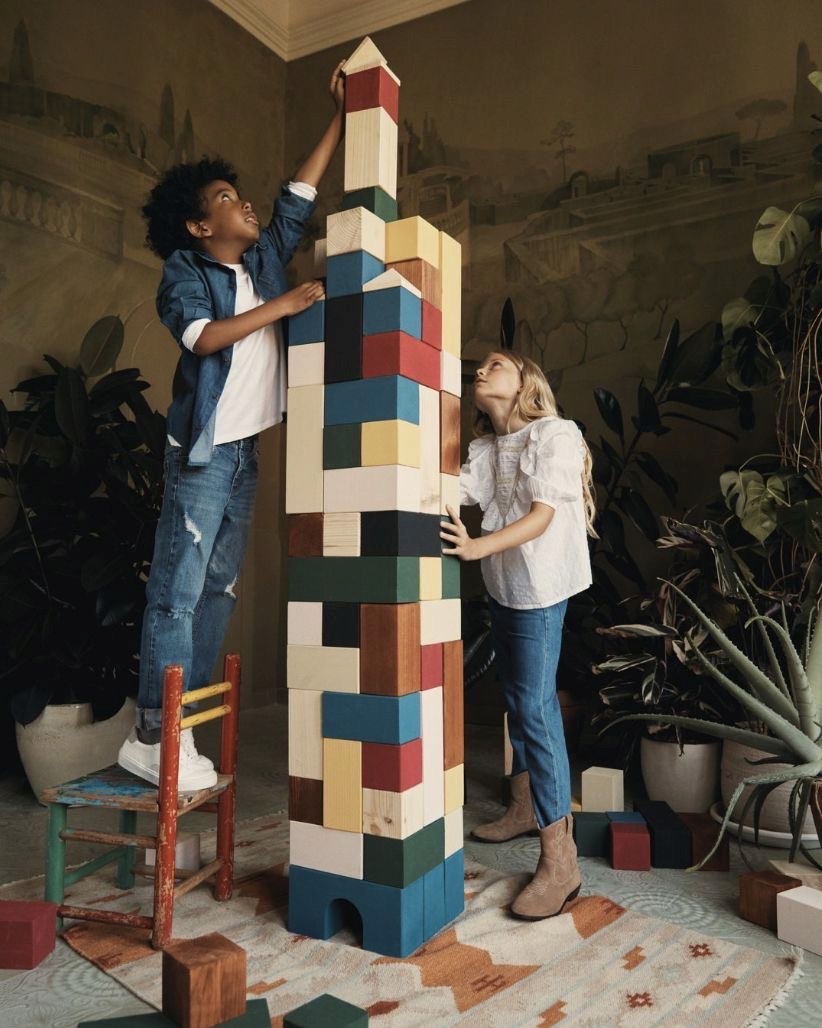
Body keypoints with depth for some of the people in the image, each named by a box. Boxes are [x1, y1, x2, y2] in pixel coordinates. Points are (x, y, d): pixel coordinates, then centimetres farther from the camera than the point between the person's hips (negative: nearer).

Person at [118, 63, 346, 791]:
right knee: (177, 590, -8)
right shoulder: (184, 272, -2)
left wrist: (342, 116, 20)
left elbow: (300, 195, 19)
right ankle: (152, 737, -2)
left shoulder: (264, 260, 15)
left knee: (217, 590, 7)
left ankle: (179, 732, 16)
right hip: (204, 451, -7)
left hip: (248, 451, 7)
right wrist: (284, 305, -17)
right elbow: (203, 337, -19)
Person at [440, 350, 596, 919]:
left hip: (540, 585, -8)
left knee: (535, 706, -12)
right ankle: (524, 807, 35)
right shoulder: (484, 448, 10)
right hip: (502, 585, 8)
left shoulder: (556, 434, -11)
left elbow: (543, 515, -21)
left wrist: (478, 547, -35)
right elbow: (452, 499, -3)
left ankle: (560, 860, -7)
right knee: (519, 698, 17)